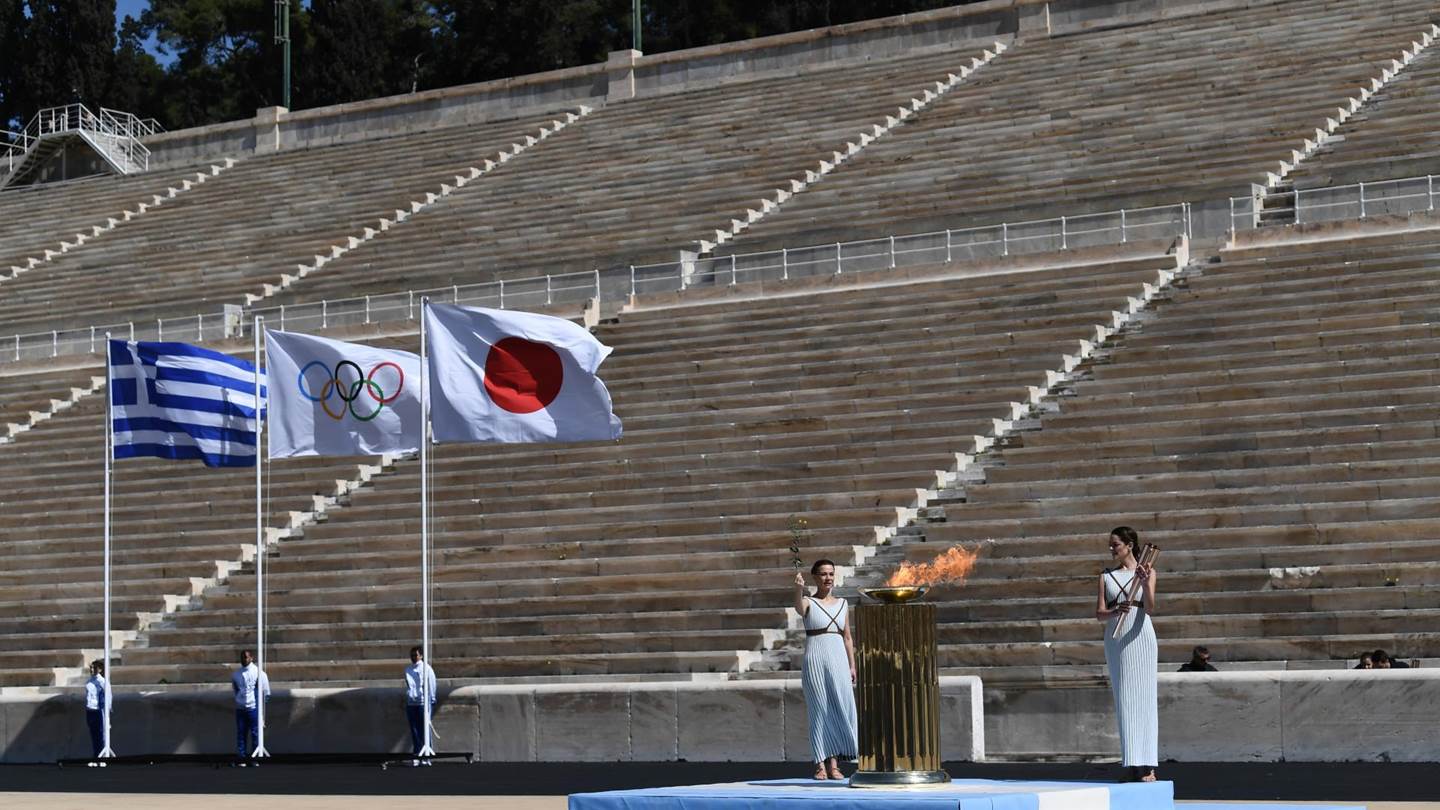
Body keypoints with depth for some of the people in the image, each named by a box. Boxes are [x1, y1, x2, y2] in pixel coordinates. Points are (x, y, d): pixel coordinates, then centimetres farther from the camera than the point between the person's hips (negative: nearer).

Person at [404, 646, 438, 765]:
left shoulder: (426, 669, 1)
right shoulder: (408, 670, 15)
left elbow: (432, 687, 2)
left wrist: (431, 702, -2)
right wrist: (406, 698, 16)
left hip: (423, 703, -4)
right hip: (411, 703, 4)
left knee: (424, 730, -4)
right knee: (414, 731, 4)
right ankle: (416, 756, 7)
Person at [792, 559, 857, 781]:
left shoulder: (843, 604, 13)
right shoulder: (809, 602, 1)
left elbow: (847, 637, 15)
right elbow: (799, 609, -24)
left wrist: (852, 665, 9)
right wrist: (798, 588, -43)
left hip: (838, 659, 4)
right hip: (815, 660, -3)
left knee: (841, 708, -4)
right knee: (819, 710, -3)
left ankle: (834, 762, 2)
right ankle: (821, 764, 0)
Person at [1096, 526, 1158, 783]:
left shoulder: (1147, 573, 2)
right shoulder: (1107, 576, 11)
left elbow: (1150, 609, -10)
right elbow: (1099, 614, 2)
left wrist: (1146, 583, -27)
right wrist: (1116, 611, -20)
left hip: (1140, 638, -3)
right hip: (1115, 641, 3)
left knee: (1143, 697, -6)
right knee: (1124, 700, 2)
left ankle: (1147, 765, -7)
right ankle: (1132, 763, 5)